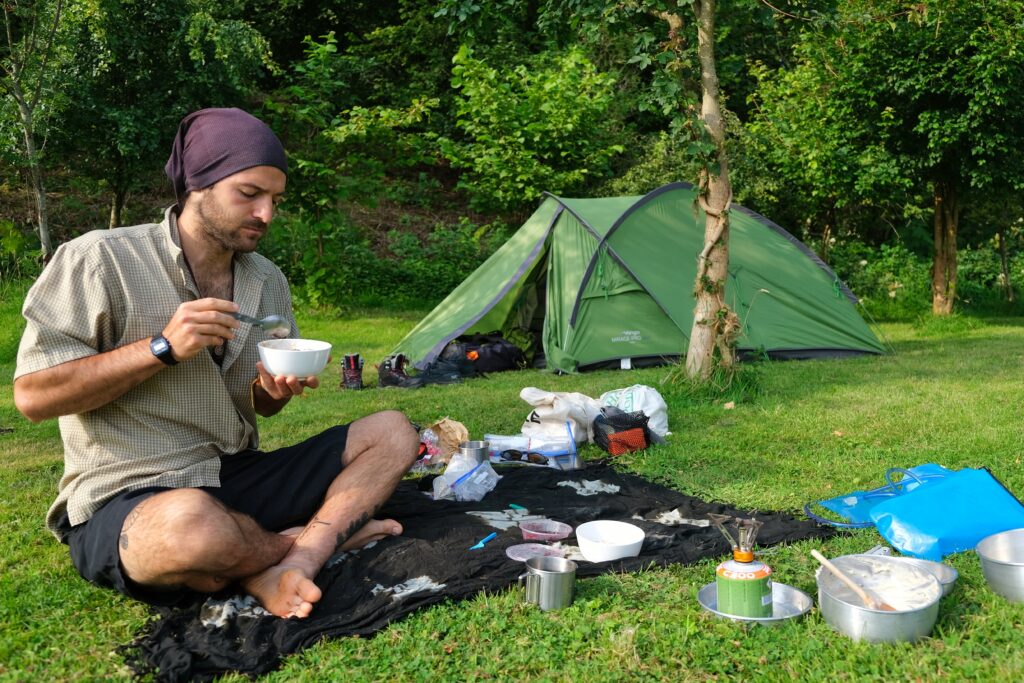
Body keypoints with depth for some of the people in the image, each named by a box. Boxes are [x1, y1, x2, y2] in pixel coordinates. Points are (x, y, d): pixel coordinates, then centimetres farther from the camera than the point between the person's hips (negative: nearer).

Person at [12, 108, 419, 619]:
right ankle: (327, 534, -9)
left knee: (392, 432, -4)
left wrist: (275, 390, -7)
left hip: (238, 478, 6)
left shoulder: (268, 280, 8)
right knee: (191, 524, -42)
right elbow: (32, 397, -13)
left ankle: (290, 566, -24)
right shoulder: (99, 260, -9)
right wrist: (162, 348, -20)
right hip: (123, 498, -6)